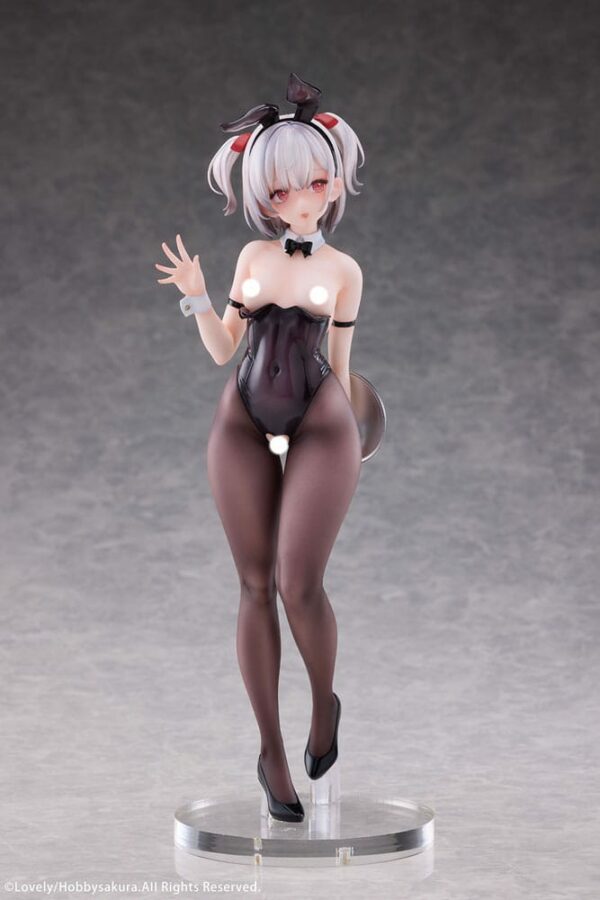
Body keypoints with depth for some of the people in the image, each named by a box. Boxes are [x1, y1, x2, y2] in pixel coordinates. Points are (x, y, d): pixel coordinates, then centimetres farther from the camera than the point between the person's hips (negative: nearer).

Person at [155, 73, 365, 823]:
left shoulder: (344, 270, 2)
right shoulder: (252, 256, 6)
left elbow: (339, 362, 10)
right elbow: (222, 348, 10)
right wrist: (195, 297, -5)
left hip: (319, 425, -2)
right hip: (242, 425, 2)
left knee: (300, 586, -12)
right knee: (256, 587, 2)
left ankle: (325, 702, 18)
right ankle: (271, 749, 8)